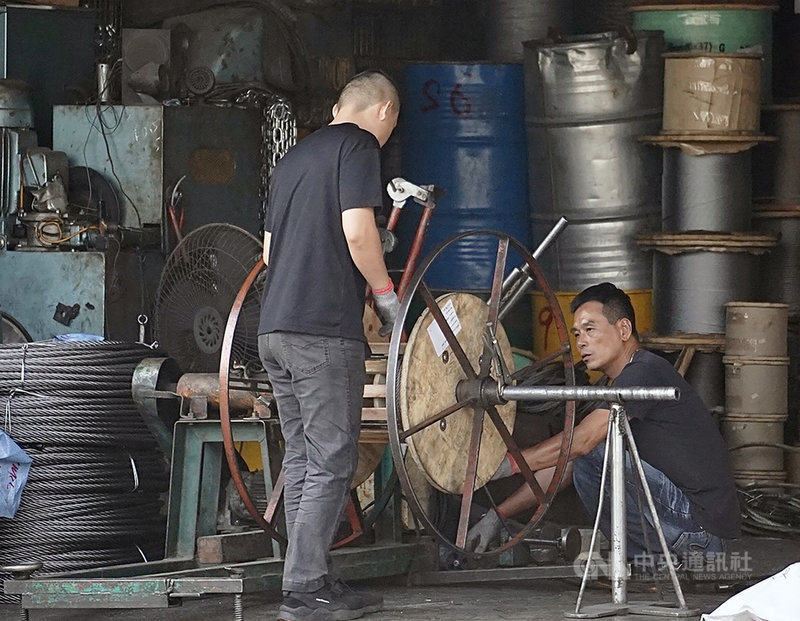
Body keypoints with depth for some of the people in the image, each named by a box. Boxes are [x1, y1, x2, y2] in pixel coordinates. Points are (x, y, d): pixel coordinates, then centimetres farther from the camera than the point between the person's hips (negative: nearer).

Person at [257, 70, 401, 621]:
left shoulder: (295, 156, 22)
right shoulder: (359, 145, -3)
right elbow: (357, 230, -15)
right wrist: (386, 293, -3)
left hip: (275, 328, 8)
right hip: (325, 329, -8)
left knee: (302, 458, 12)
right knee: (332, 462, -6)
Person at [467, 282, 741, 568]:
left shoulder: (647, 371, -12)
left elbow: (581, 441, -21)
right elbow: (566, 463, 18)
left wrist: (507, 464, -17)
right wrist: (499, 515, 12)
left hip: (702, 518, -10)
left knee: (592, 458, -19)